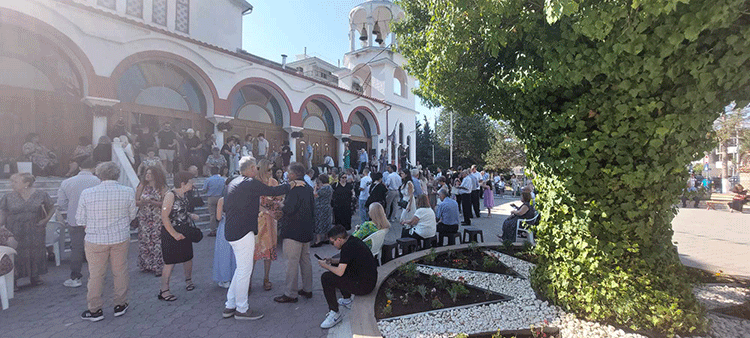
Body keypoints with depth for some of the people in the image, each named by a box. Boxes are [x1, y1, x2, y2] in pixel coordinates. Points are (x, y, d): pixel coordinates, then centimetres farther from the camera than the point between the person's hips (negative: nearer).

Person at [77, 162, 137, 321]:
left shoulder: (87, 193, -10)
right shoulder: (128, 192, -9)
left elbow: (80, 220, -1)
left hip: (95, 240, -1)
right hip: (121, 238, 1)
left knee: (96, 275, 12)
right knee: (120, 272, 14)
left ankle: (95, 310, 24)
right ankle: (120, 305, 27)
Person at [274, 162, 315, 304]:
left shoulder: (294, 189, -18)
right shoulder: (308, 188, 10)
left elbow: (288, 209, -21)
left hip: (294, 231, -9)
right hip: (307, 230, 9)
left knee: (292, 262, -1)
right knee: (305, 260, 15)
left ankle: (291, 294, 7)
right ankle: (307, 289, 25)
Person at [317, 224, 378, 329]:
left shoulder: (348, 247, -22)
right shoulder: (353, 240, 7)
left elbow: (340, 272, -22)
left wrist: (325, 266, -6)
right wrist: (332, 261, 15)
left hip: (364, 285, -10)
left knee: (326, 278, -12)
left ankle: (335, 314, -5)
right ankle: (347, 300, 33)